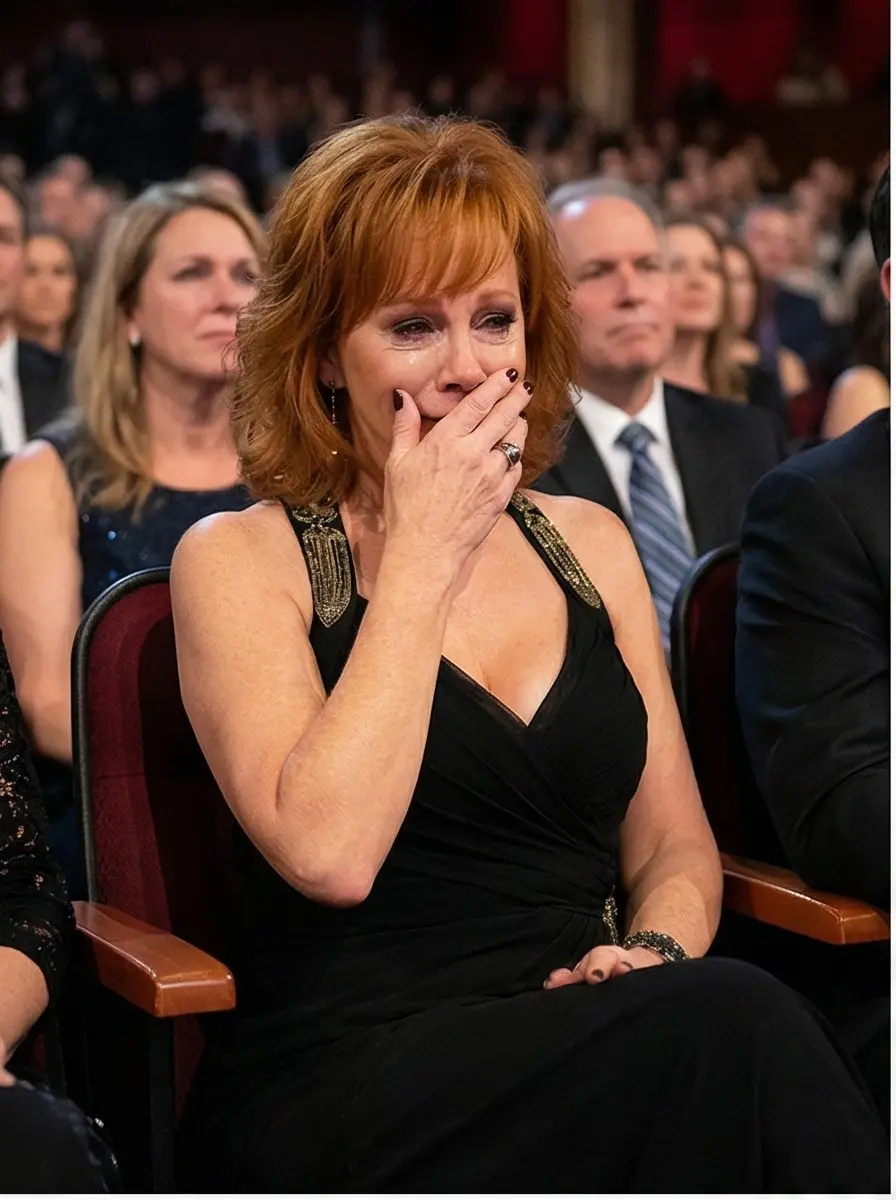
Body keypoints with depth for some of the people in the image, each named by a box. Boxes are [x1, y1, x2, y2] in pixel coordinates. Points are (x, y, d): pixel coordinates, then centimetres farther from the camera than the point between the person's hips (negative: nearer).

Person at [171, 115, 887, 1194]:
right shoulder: (240, 560, 2)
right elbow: (327, 854, -15)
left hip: (574, 1050, 5)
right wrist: (424, 551, -9)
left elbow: (676, 845, 18)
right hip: (336, 1085, -4)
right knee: (735, 1026, -31)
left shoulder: (590, 544, 17)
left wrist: (657, 951, -6)